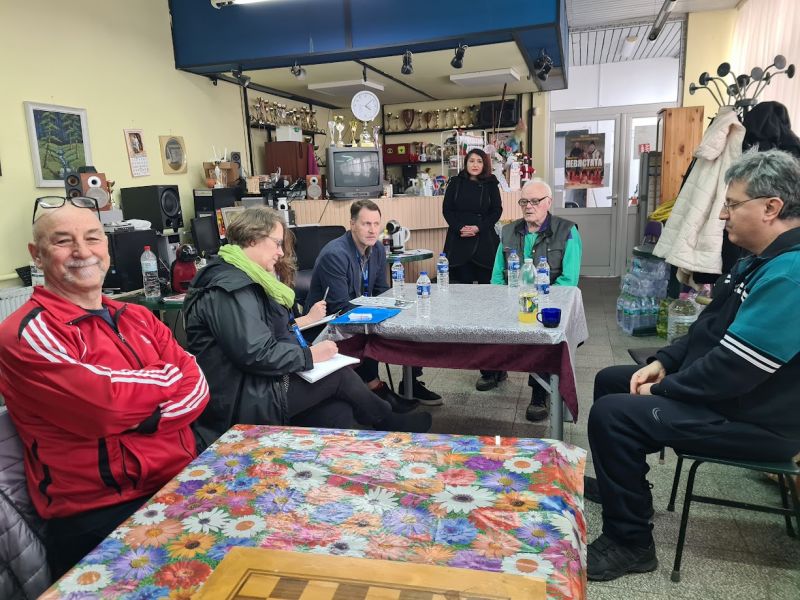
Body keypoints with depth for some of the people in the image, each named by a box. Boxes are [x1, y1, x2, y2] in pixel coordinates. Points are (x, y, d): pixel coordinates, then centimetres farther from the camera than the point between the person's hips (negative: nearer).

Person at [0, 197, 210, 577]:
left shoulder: (139, 318, 13)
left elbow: (196, 388, 1)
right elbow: (108, 403, -21)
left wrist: (133, 417, -15)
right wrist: (167, 376, -3)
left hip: (184, 485, 6)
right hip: (101, 515, -6)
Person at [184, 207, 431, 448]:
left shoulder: (242, 278, 14)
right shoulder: (230, 287, -19)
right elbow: (255, 354, -26)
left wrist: (305, 320, 13)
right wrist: (309, 355, -16)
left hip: (254, 387, 10)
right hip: (242, 401, -10)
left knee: (338, 413, -6)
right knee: (341, 376, -6)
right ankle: (390, 423, 19)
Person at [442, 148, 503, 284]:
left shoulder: (491, 185, 7)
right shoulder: (455, 183, 8)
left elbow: (497, 210, 4)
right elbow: (446, 209, 5)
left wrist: (478, 228, -10)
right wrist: (459, 228, -11)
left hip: (484, 239, 0)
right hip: (459, 239, 0)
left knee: (486, 280, -3)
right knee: (463, 281, -3)